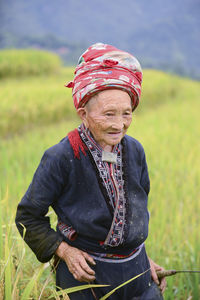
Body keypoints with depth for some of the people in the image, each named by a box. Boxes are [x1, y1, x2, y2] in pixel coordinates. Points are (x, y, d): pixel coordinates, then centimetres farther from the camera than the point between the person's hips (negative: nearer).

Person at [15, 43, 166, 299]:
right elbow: (28, 216, -7)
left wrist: (143, 259, 11)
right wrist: (65, 251, -16)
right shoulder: (61, 158, -17)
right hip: (86, 273, -4)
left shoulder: (134, 151, -2)